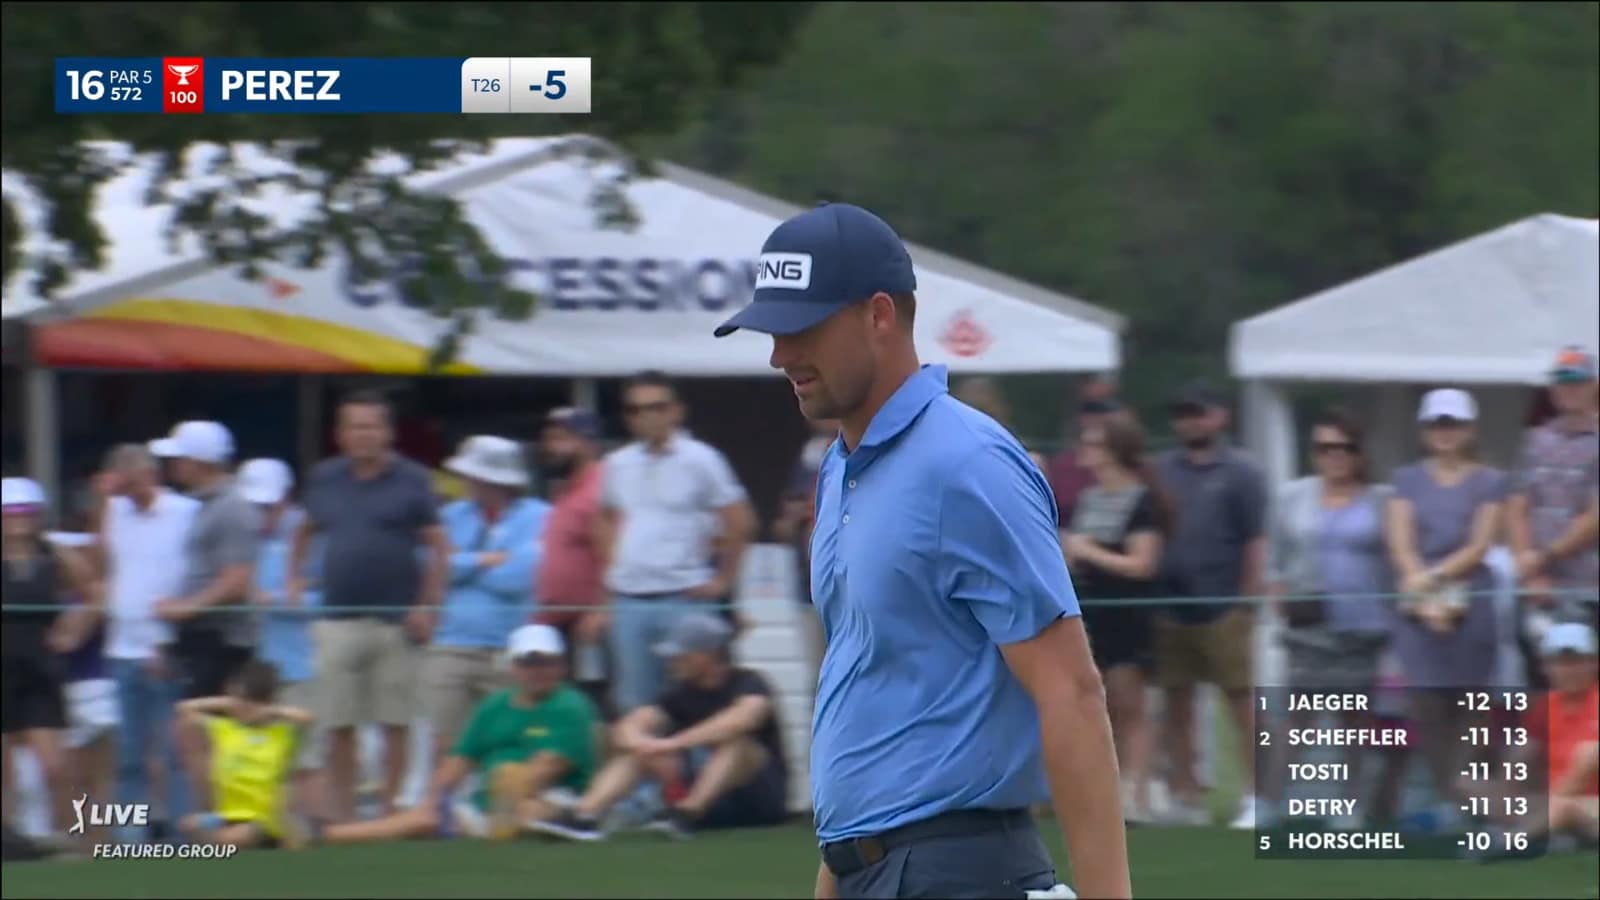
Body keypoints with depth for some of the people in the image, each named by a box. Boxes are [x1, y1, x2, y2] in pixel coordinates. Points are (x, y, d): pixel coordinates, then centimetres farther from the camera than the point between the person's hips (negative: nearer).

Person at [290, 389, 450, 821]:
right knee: (338, 727, 1)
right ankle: (342, 815, 6)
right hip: (338, 620, 3)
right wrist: (295, 580, 11)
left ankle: (390, 811, 7)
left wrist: (427, 606, -9)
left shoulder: (411, 481, 1)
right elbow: (305, 531, 25)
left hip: (395, 620, -3)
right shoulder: (324, 478, 11)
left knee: (395, 723, 0)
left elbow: (438, 546, 1)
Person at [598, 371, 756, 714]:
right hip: (628, 600, 5)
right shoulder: (618, 464, 10)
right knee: (634, 702, 7)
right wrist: (611, 567, 14)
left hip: (683, 599, -5)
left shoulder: (700, 460, -3)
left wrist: (723, 580, -4)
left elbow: (740, 523, -4)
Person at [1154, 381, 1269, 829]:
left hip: (1223, 610, -4)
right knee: (1176, 704, 6)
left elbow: (1255, 540, -3)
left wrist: (1249, 599, -9)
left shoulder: (1240, 473, 0)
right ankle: (1185, 797, 13)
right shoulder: (1163, 470, 10)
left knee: (1242, 702, -2)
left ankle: (1255, 797, 1)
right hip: (1171, 607, 4)